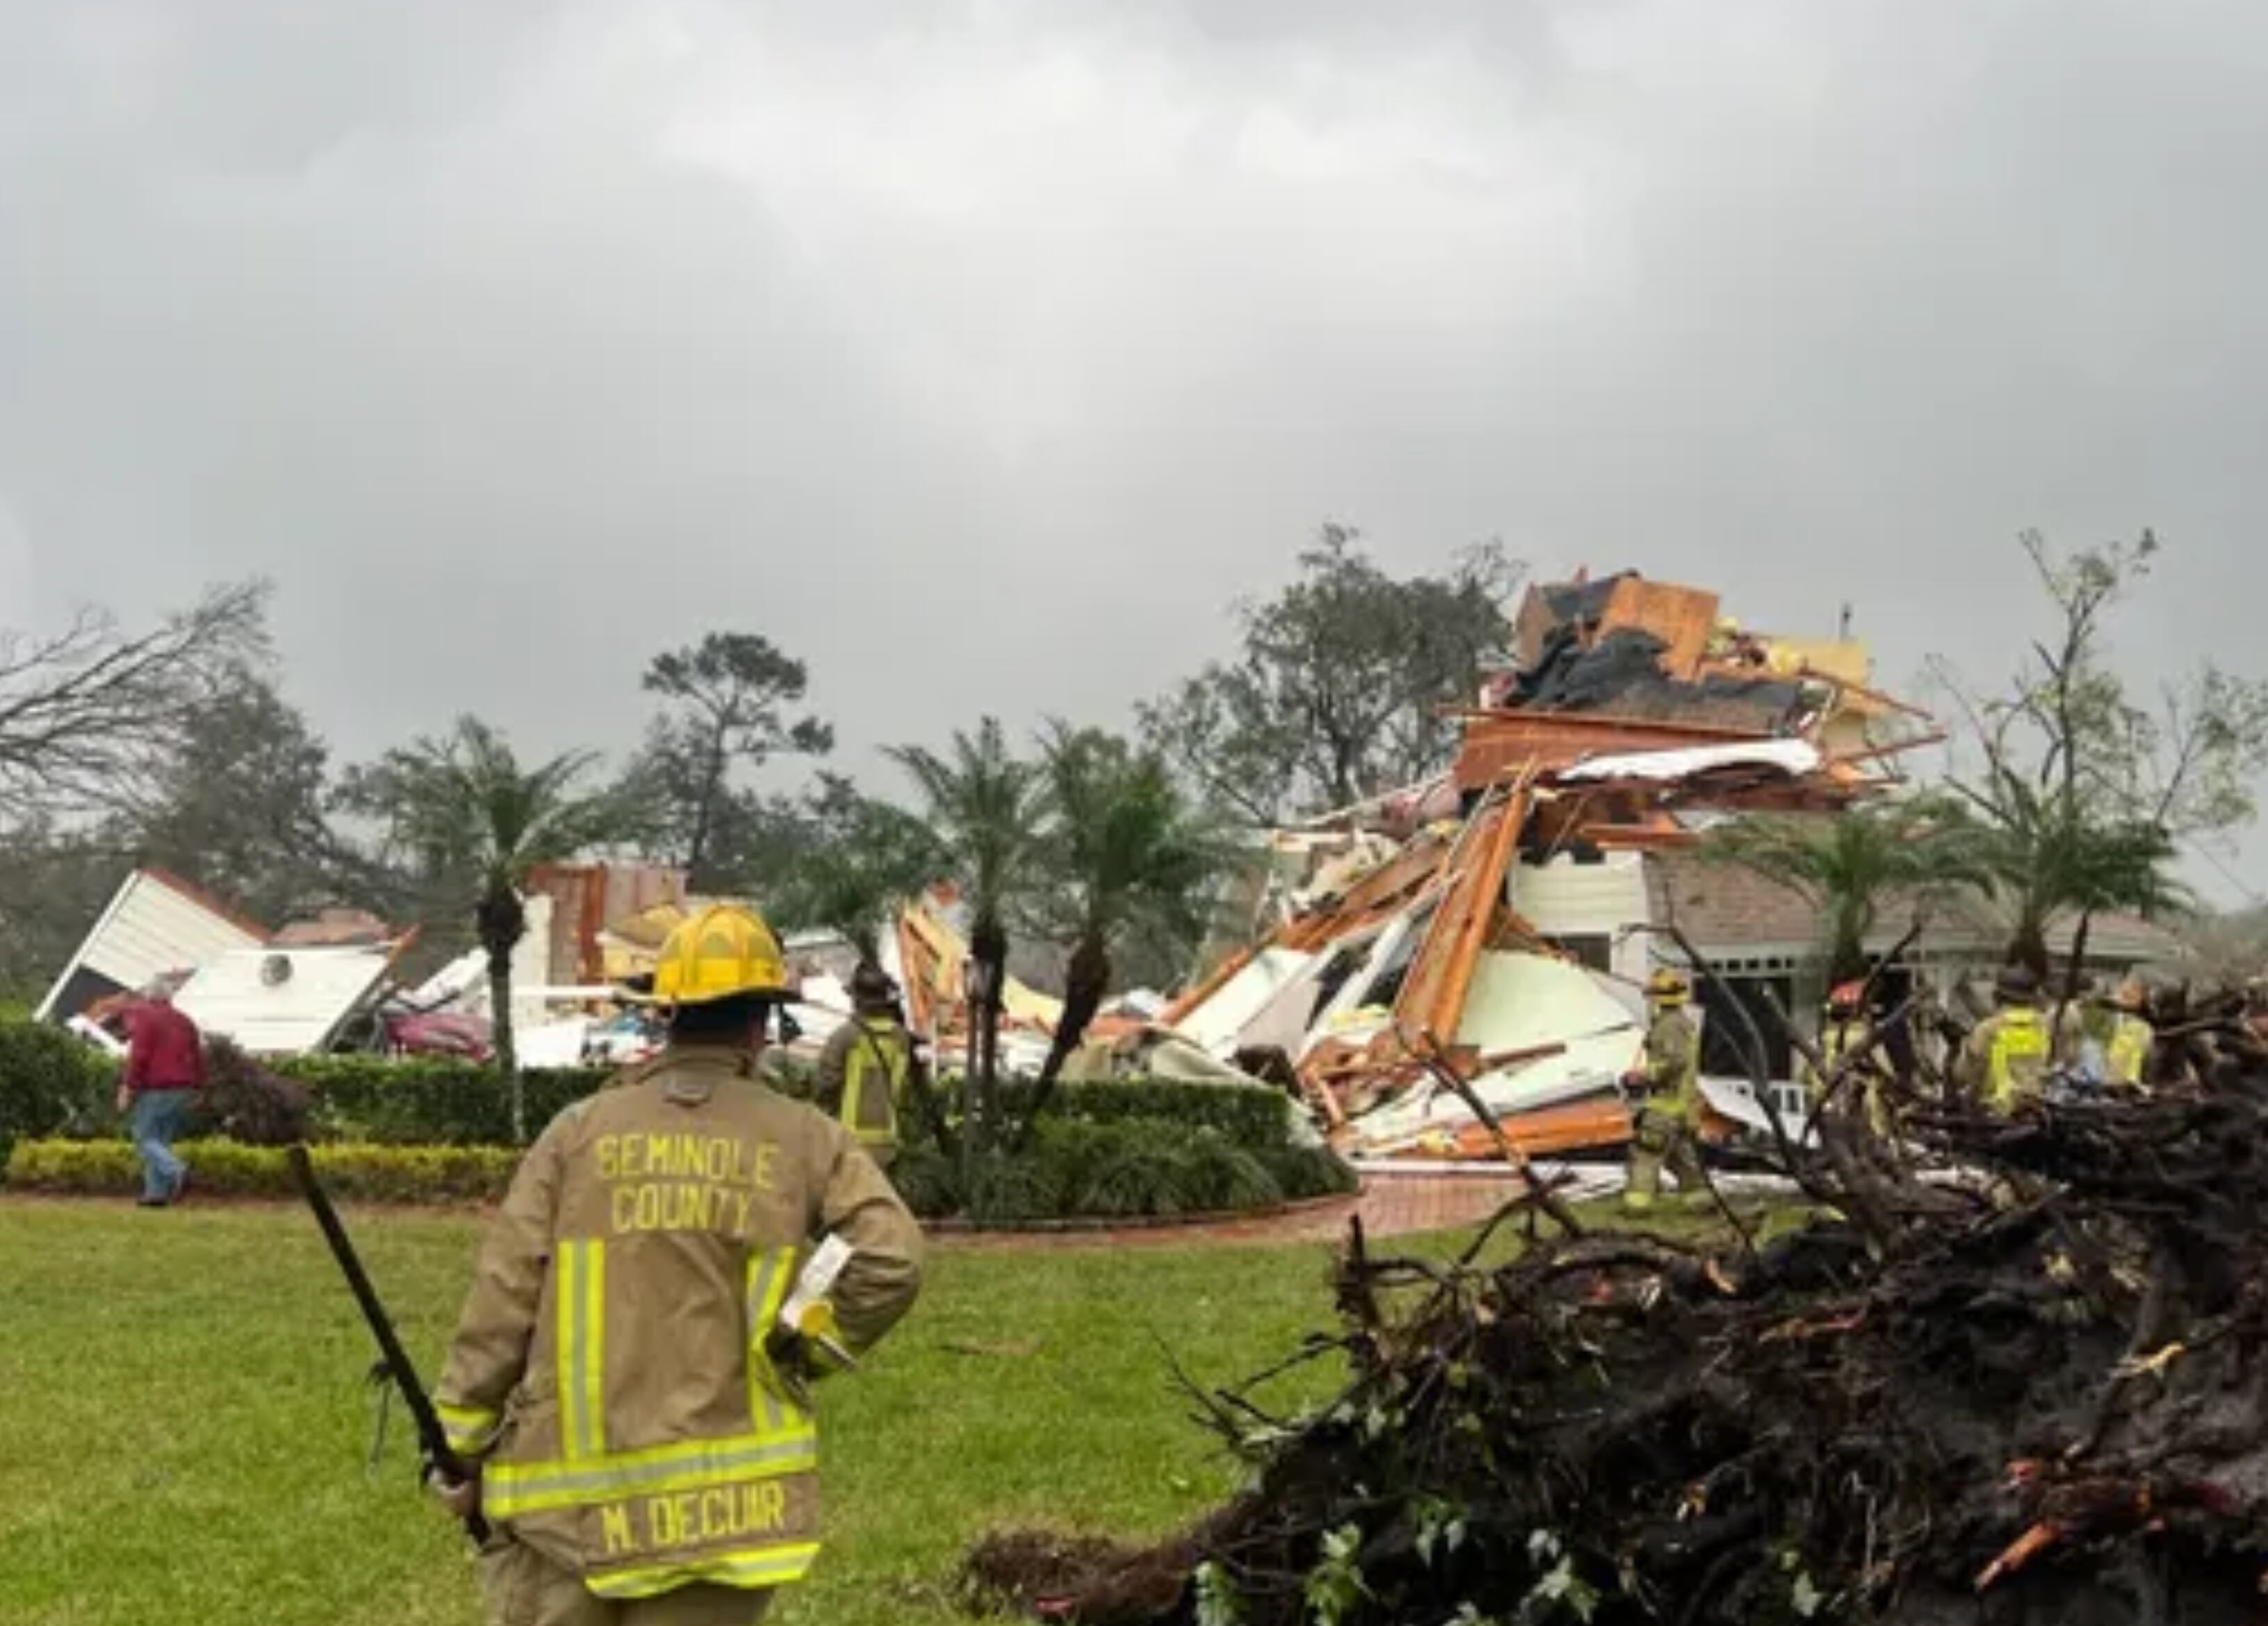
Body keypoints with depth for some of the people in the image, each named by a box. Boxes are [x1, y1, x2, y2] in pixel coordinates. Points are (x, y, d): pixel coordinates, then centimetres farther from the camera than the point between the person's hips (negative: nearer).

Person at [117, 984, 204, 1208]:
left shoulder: (143, 1017, -4)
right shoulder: (184, 1020, 16)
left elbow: (139, 1057, -13)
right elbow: (198, 1057, 15)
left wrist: (128, 1089, -11)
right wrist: (195, 1090, 18)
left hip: (154, 1090, -6)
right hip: (182, 1091, 6)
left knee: (145, 1139, -2)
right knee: (162, 1140, 10)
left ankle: (177, 1171, -24)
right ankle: (157, 1193, 2)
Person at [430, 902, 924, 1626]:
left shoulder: (580, 1131, 2)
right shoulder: (805, 1140, 1)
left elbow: (504, 1297, 0)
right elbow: (890, 1261, -10)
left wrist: (460, 1446, 7)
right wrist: (809, 1352, 5)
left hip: (564, 1494, 1)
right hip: (720, 1497, 0)